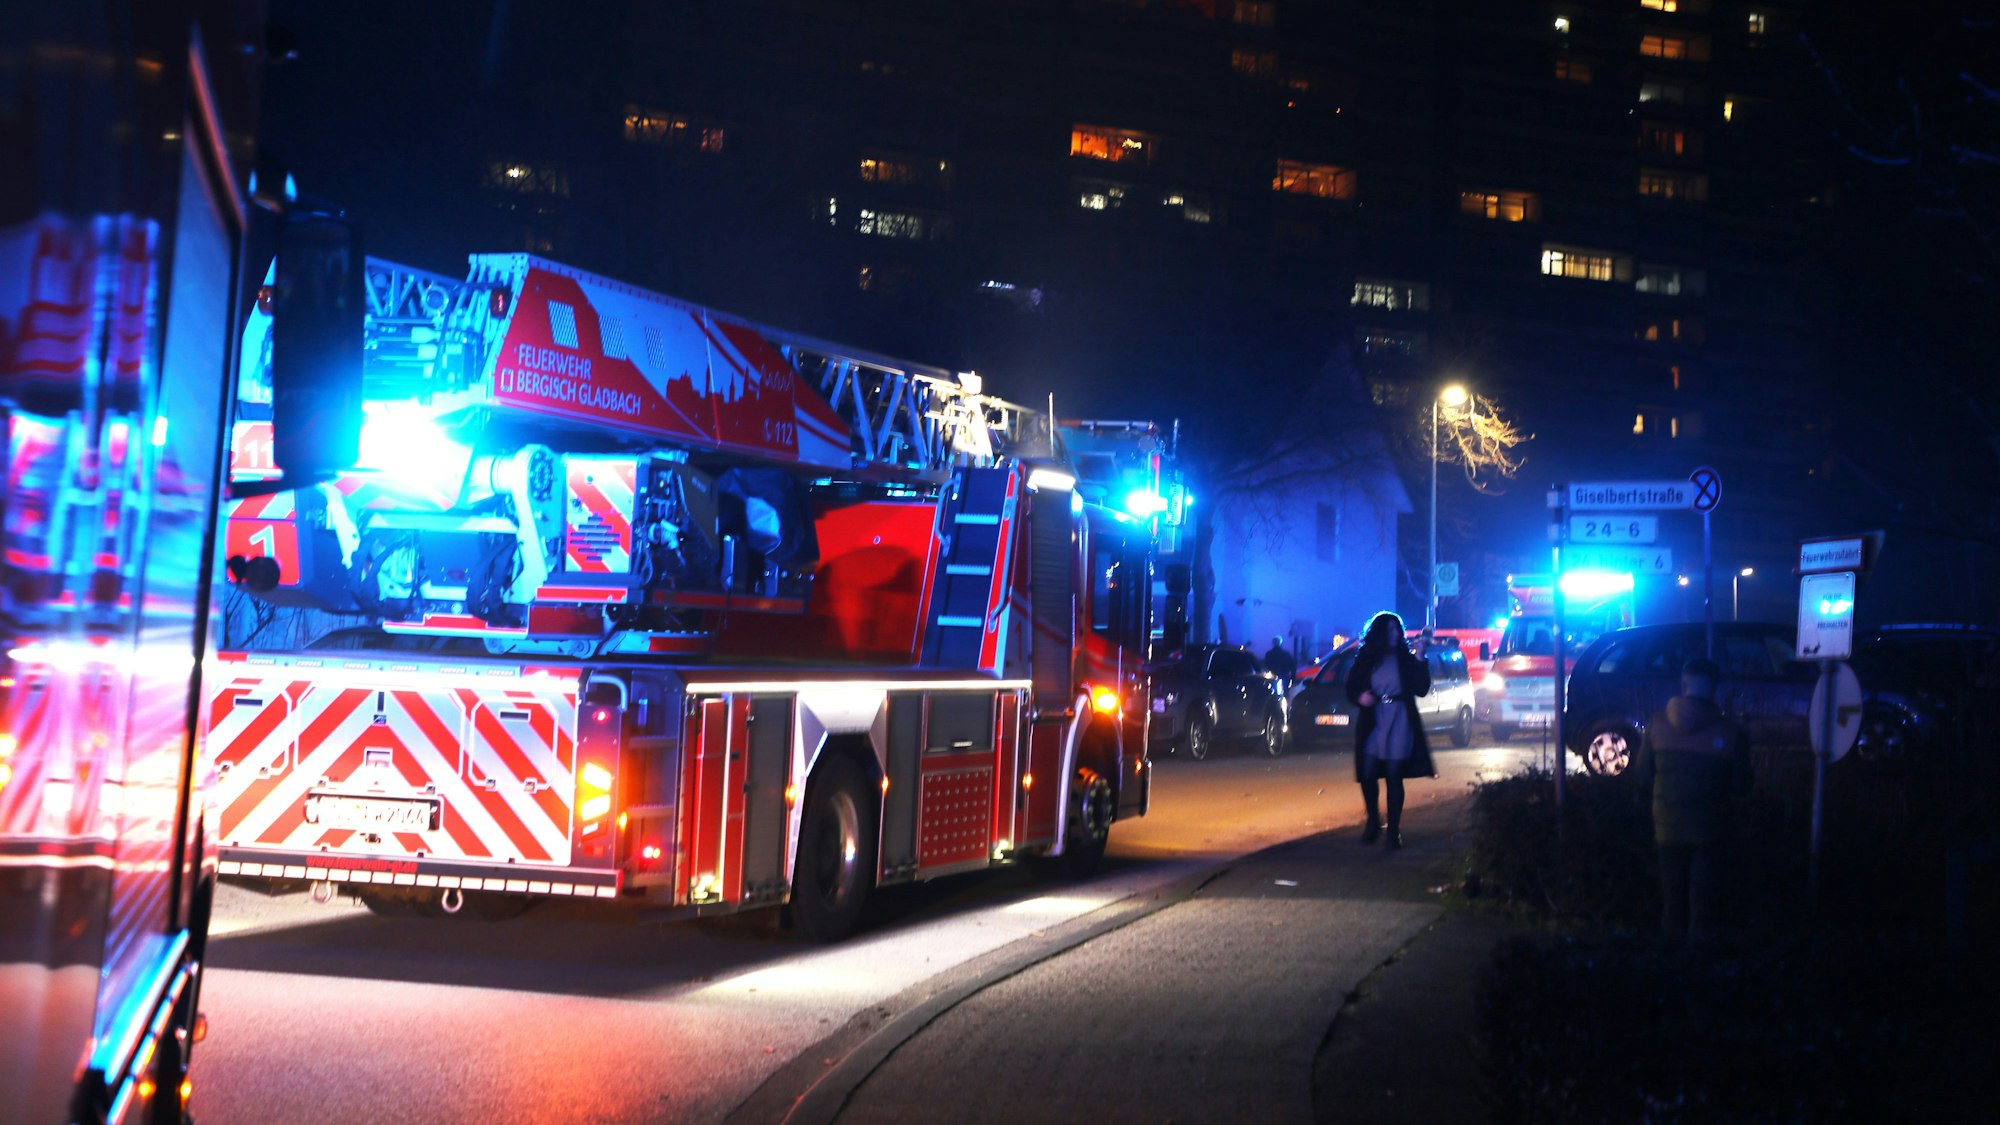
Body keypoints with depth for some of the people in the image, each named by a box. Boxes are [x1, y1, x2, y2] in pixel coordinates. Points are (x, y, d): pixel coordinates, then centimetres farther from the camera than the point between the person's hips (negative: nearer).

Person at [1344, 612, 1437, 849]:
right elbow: (1351, 689, 9)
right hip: (1371, 723, 1)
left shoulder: (1405, 658, 4)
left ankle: (1394, 829, 5)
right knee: (1368, 775, -3)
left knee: (1394, 776, -3)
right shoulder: (1365, 660, 7)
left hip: (1400, 723, -1)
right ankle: (1373, 822, 19)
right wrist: (1359, 697, -12)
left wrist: (1420, 661, -11)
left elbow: (1421, 689, -3)